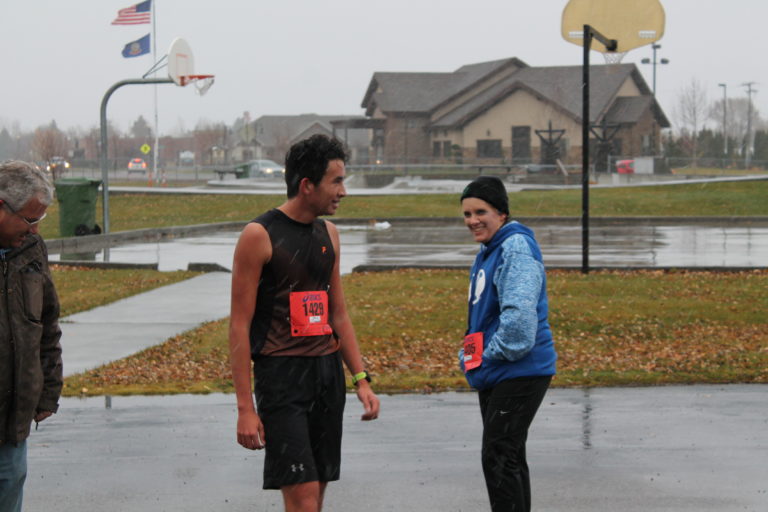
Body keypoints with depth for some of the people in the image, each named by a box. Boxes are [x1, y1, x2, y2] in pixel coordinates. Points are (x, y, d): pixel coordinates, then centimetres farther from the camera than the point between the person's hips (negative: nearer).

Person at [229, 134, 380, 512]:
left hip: (327, 370, 7)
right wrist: (245, 408, -15)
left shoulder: (328, 234, 12)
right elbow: (240, 326, -11)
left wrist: (361, 380, 11)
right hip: (281, 372, -7)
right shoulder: (260, 236, -10)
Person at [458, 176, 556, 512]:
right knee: (508, 458, 17)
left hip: (518, 373, -10)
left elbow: (519, 312, -28)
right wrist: (470, 355, 13)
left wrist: (494, 352, -17)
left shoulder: (517, 248, -17)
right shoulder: (488, 251, 15)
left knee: (499, 458, -11)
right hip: (493, 374, 10)